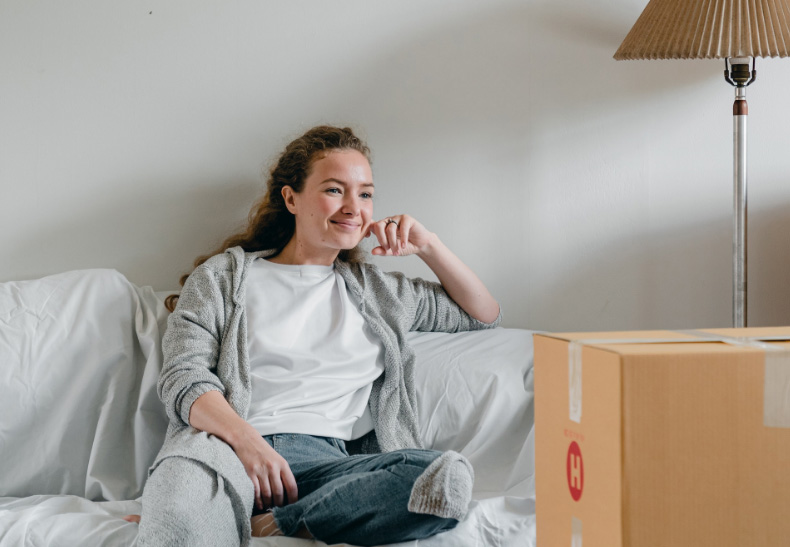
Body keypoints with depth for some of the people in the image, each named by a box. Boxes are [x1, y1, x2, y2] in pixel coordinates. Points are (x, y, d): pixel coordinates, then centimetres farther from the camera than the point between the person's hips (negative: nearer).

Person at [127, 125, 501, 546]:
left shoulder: (375, 291, 29)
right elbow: (183, 377, 4)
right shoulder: (223, 275, 18)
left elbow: (483, 314, 37)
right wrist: (246, 440, -16)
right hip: (227, 449, -5)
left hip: (328, 461, 6)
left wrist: (426, 246, 23)